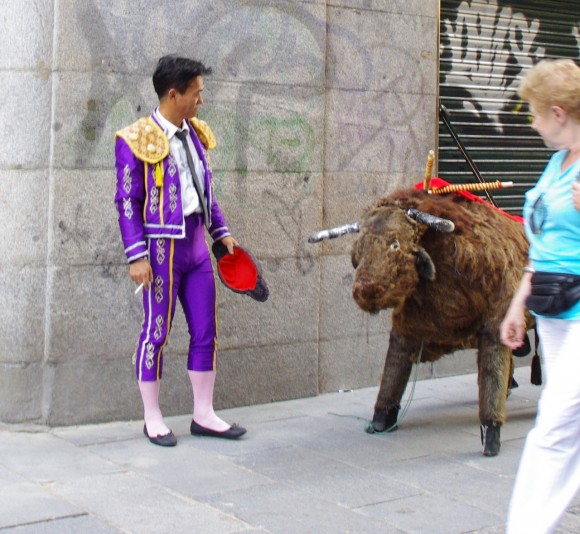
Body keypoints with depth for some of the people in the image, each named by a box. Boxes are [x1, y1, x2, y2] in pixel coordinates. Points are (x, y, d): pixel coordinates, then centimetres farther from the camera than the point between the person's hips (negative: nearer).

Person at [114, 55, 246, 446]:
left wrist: (221, 232, 14)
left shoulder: (196, 134, 10)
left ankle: (204, 415, 20)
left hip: (196, 243, 7)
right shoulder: (137, 141, -10)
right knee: (157, 332, 2)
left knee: (205, 331, 9)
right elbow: (127, 201, -10)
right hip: (162, 247, -7)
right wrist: (137, 256, -15)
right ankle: (153, 419, 15)